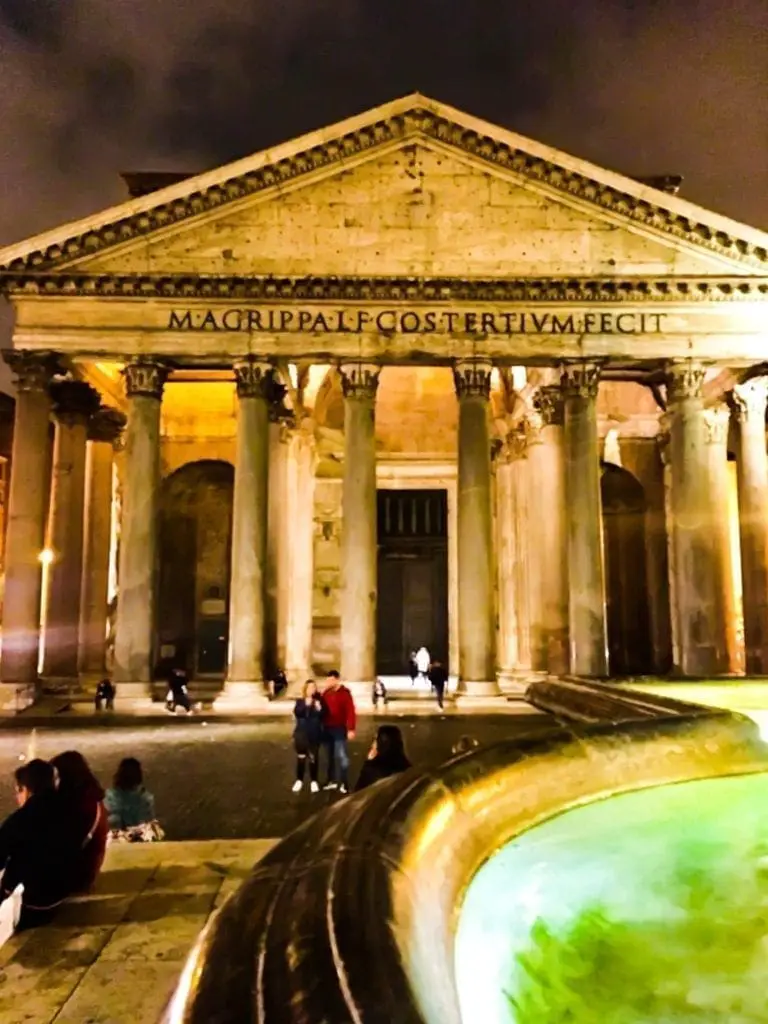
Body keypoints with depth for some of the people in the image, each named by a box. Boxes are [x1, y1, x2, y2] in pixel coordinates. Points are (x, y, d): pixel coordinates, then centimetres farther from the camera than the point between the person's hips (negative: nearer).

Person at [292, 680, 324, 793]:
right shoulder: (300, 701, 1)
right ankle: (299, 780, 21)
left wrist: (319, 709, -25)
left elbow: (323, 715, -7)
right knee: (301, 758, 6)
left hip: (315, 735, -1)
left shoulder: (318, 701, -1)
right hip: (301, 734, 1)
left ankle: (313, 781, 17)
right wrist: (306, 705, -27)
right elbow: (297, 713, -16)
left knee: (313, 758, 4)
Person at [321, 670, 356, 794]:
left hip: (339, 729, -6)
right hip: (327, 728, 6)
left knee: (342, 756, -5)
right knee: (330, 756, 14)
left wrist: (351, 729, -18)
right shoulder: (326, 693, 8)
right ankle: (332, 780, 24)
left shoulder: (344, 693, -9)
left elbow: (350, 712, -13)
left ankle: (344, 783, 0)